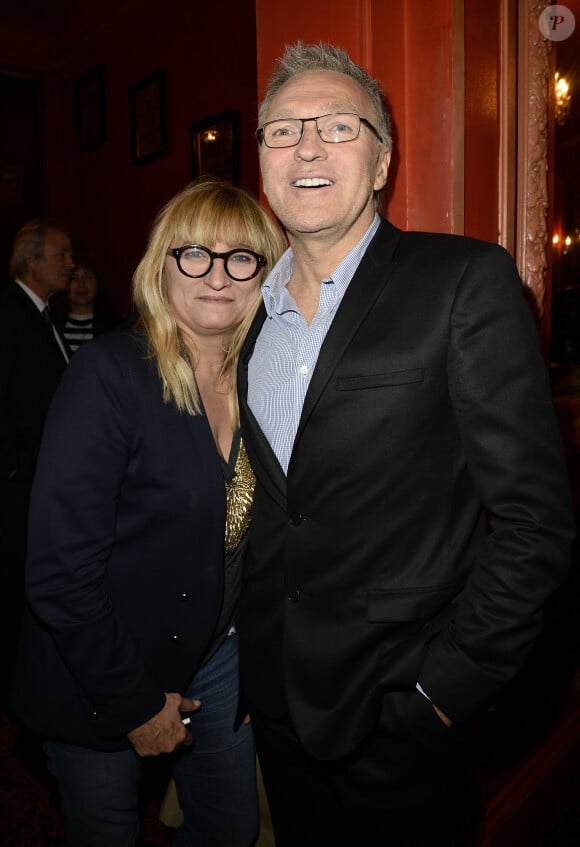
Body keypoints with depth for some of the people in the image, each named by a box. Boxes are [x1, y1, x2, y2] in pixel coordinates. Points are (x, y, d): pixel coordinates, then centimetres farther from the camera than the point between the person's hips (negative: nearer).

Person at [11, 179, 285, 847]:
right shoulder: (109, 373, -22)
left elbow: (258, 534, 5)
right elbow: (59, 572, -22)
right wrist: (133, 702, -14)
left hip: (218, 658, 5)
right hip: (101, 681, -4)